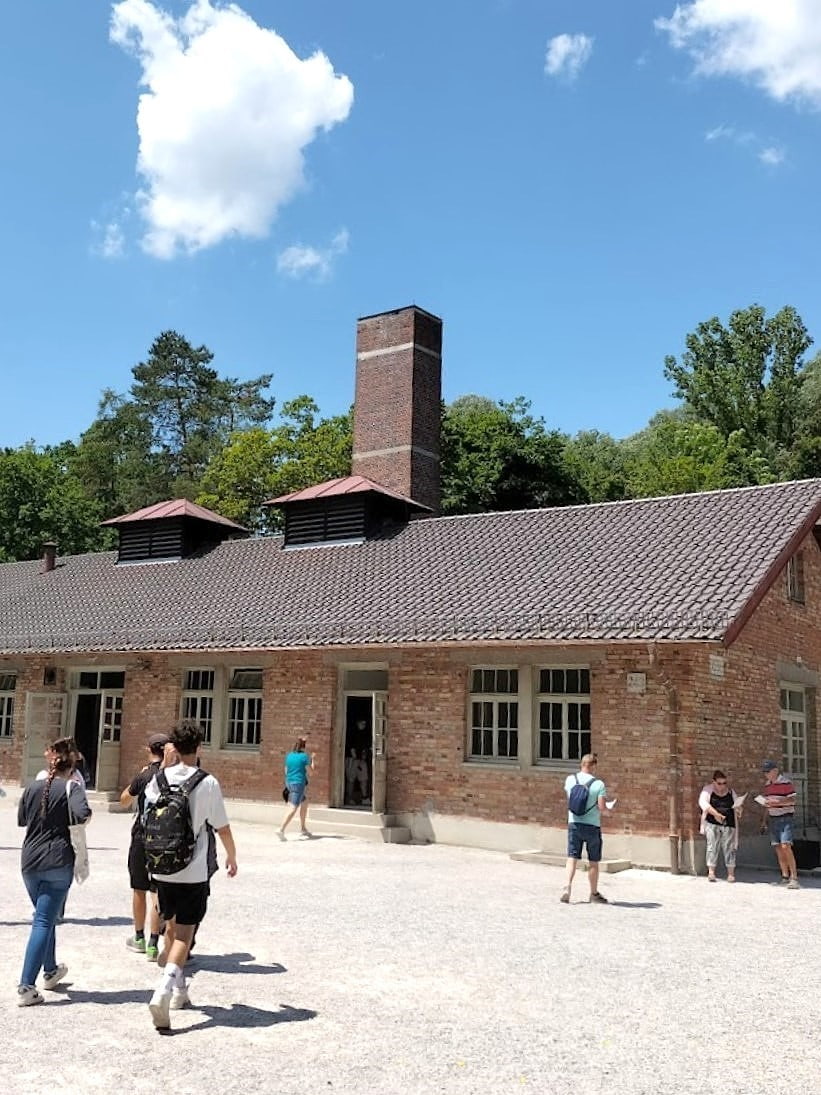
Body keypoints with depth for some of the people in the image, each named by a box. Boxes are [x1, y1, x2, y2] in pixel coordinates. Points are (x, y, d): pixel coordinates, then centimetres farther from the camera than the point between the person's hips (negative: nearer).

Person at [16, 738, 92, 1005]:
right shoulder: (71, 788, -7)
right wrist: (69, 820, -3)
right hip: (58, 862, -5)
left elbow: (21, 819, 19)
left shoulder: (33, 788, 6)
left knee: (46, 917, 22)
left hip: (30, 861, 5)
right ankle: (26, 987, -9)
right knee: (43, 922, -3)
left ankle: (51, 971, 38)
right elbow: (83, 815, -24)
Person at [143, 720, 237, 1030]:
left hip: (162, 868, 4)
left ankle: (178, 990, 33)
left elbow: (151, 793, 22)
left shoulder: (162, 778, -4)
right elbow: (222, 828, -4)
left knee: (171, 926, 21)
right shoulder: (208, 784, -13)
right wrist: (231, 856, 13)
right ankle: (164, 990, -19)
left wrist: (165, 764, 18)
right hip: (193, 872, -4)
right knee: (184, 933, 1)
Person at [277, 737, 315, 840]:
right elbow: (310, 771, -5)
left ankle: (302, 829, 28)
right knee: (293, 808, -10)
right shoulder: (304, 756, -9)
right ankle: (281, 829, -23)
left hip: (289, 782, 8)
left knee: (305, 803, 24)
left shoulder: (289, 756, 10)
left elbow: (286, 771, 15)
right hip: (299, 783, -8)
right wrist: (312, 759, 7)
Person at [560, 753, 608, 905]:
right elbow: (601, 806, -15)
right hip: (592, 826, -2)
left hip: (574, 824, 3)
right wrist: (605, 808, 6)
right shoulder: (598, 784, -12)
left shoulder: (570, 780, 0)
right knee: (593, 862, 11)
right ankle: (594, 894, 21)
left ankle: (567, 888, -10)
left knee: (572, 858, 6)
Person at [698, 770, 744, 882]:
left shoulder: (730, 791, 11)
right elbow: (703, 802, -12)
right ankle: (711, 872, -5)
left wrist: (739, 808, -17)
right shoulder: (708, 789, 1)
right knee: (712, 846, -7)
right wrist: (715, 813, -25)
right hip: (712, 823, -2)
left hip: (728, 824, 2)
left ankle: (731, 873, 4)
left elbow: (737, 804, 8)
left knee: (729, 848, -1)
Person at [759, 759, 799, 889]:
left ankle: (794, 877, -14)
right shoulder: (767, 785, 14)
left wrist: (776, 802, -25)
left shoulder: (786, 782, -9)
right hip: (772, 819, 7)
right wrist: (764, 821, 20)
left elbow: (792, 800, -14)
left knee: (785, 847, -16)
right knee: (778, 848, 5)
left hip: (785, 818, -7)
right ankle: (785, 877, 10)